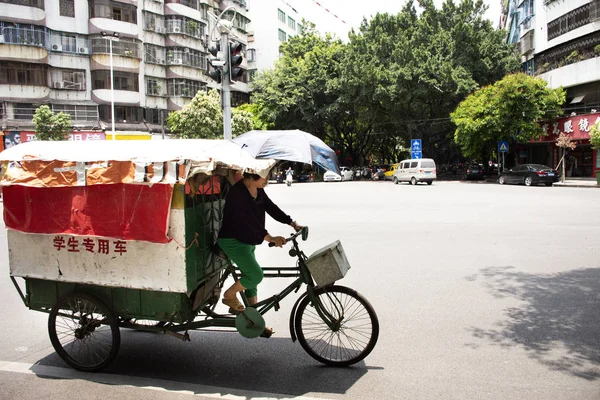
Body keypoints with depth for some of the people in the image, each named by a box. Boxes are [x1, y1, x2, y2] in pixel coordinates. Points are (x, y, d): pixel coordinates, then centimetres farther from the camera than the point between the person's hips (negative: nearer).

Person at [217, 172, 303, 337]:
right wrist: (270, 238, -38)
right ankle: (230, 296, 10)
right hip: (233, 241, -9)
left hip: (247, 241, 9)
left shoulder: (258, 190, 2)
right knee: (256, 275, -15)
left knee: (251, 277, 12)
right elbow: (245, 223, -31)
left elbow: (270, 207, 7)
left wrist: (292, 223, 0)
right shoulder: (237, 193, -25)